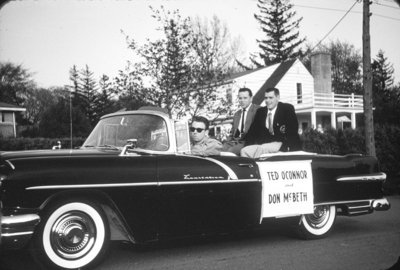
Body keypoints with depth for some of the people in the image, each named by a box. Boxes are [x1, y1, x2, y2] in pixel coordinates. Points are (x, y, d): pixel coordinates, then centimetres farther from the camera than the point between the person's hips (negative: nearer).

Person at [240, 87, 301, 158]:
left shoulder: (287, 108, 3)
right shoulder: (260, 111, 15)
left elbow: (293, 128, -9)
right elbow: (253, 131, 11)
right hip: (264, 144, 5)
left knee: (262, 148, -34)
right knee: (244, 151, -19)